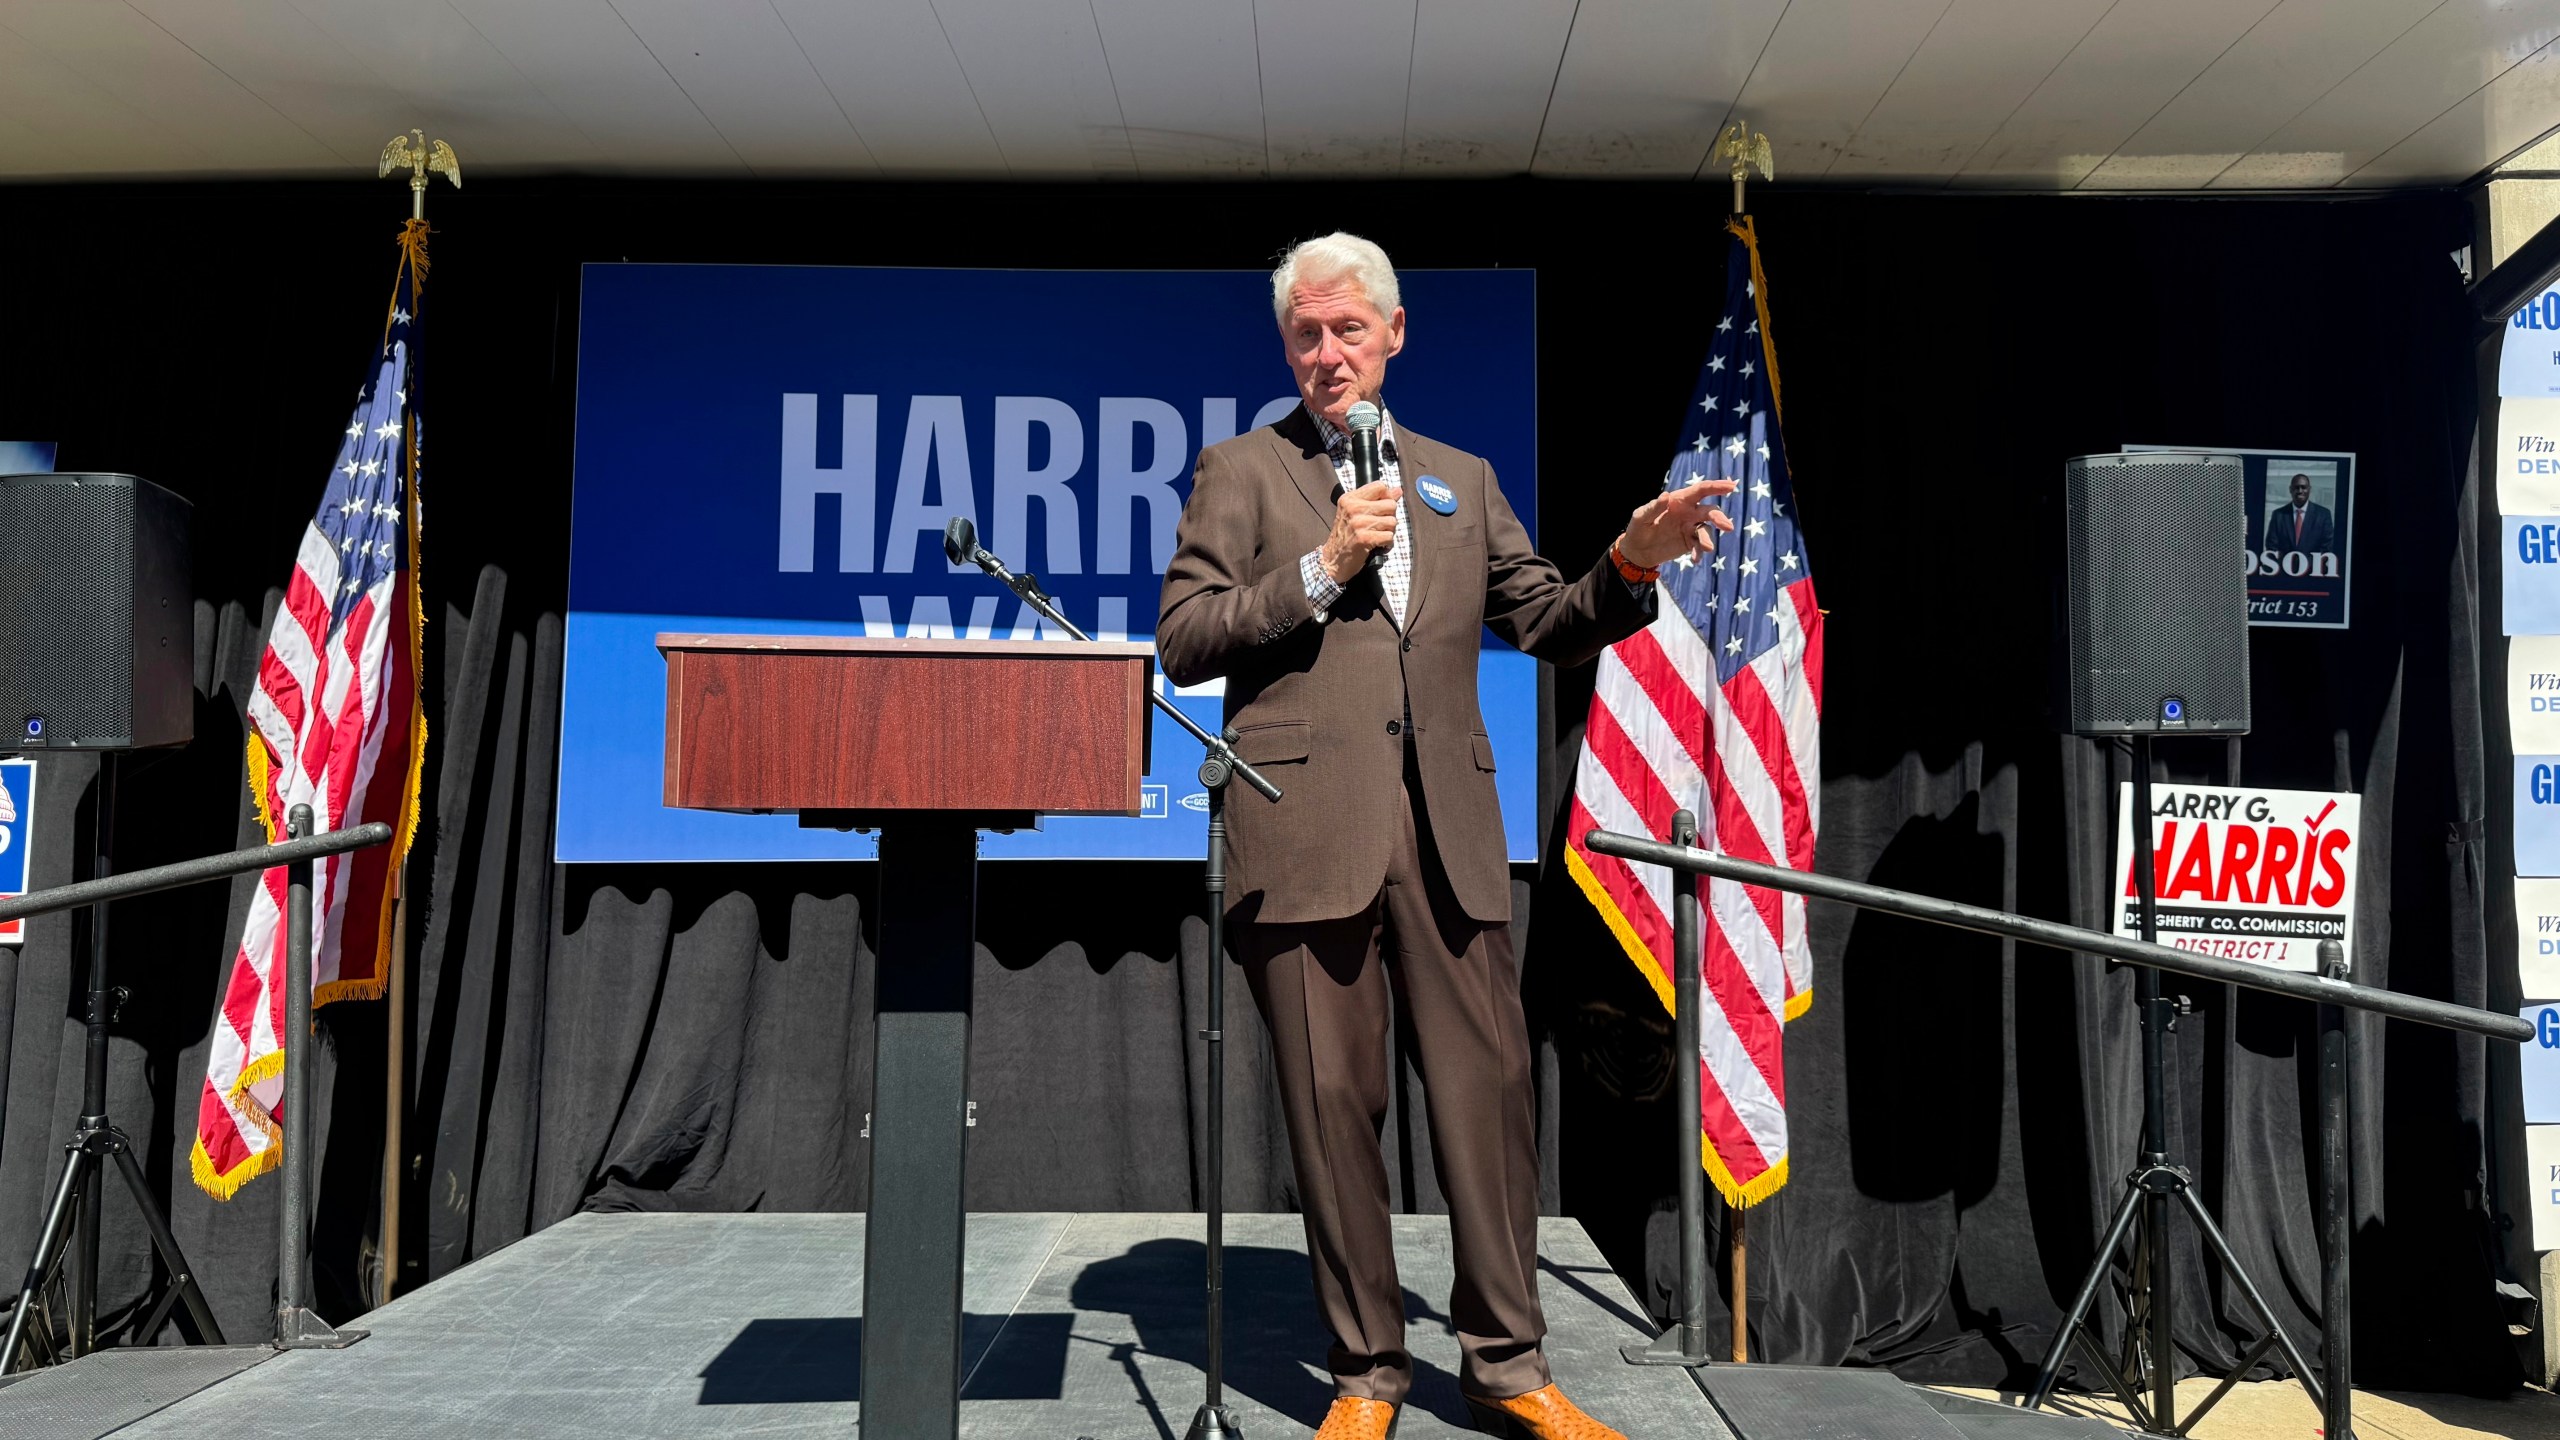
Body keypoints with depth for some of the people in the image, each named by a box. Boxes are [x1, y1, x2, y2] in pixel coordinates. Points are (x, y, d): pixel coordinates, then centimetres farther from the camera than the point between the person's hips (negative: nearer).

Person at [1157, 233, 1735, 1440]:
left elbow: (1550, 624, 17)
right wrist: (1323, 566, -8)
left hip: (1448, 836, 3)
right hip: (1305, 834, -2)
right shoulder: (1240, 471, 9)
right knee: (1334, 1106, 3)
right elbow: (1181, 642, 0)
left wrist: (1631, 567, -2)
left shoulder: (1460, 479, 20)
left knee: (1488, 1094, 3)